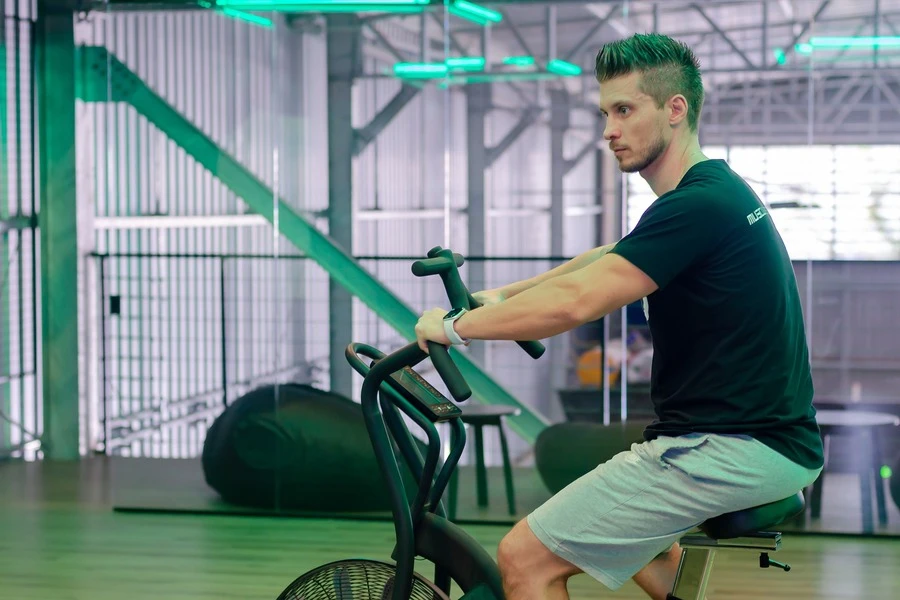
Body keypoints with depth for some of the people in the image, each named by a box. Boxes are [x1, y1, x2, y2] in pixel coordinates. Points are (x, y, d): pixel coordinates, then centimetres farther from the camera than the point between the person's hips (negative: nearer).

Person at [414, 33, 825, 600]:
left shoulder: (697, 206, -18)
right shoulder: (719, 189, 14)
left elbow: (575, 301, -22)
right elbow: (607, 258, 25)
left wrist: (456, 324, -10)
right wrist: (501, 296, 23)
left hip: (730, 449, -10)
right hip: (779, 439, 10)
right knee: (622, 530, 33)